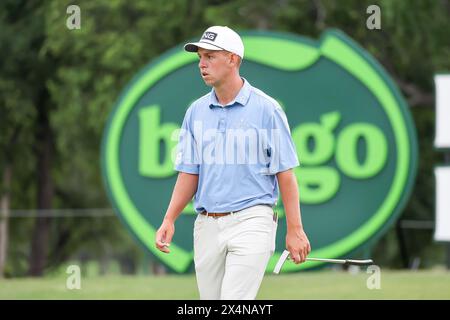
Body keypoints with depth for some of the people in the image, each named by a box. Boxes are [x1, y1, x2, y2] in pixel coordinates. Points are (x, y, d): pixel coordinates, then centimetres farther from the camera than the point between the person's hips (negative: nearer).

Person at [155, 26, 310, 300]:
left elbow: (285, 172, -4)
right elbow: (189, 173, 11)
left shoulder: (266, 109, -4)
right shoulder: (196, 112, 10)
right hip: (207, 225, 5)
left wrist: (295, 229, -8)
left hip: (251, 222, -5)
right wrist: (169, 220, -2)